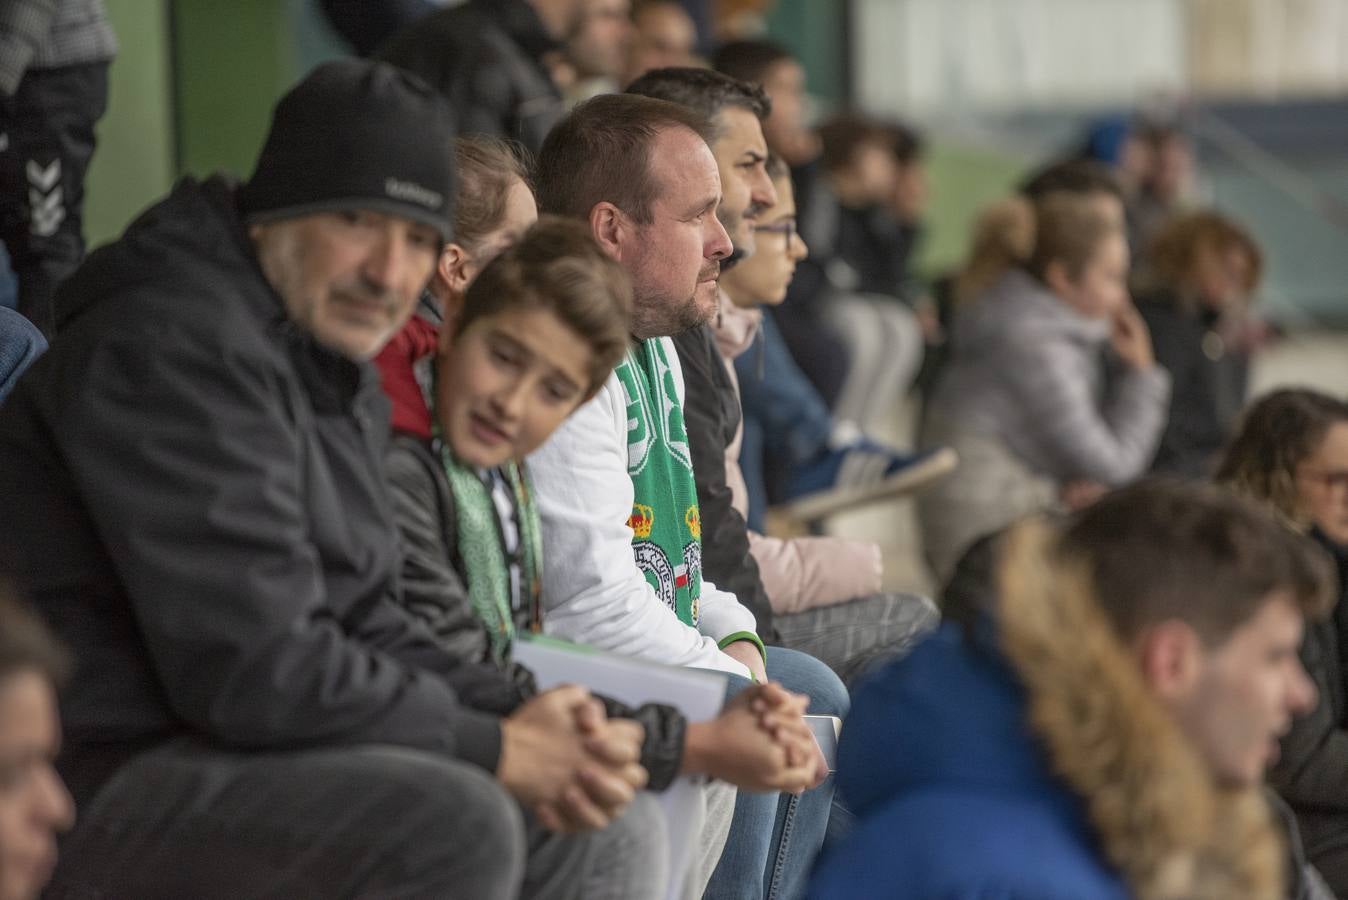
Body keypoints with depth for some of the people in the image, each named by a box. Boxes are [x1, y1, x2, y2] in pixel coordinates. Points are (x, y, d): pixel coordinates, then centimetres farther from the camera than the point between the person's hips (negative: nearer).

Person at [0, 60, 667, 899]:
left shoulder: (343, 372, 15)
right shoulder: (174, 350, -18)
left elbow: (364, 624, 15)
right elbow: (249, 671, -24)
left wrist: (513, 713, -4)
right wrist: (495, 748, -16)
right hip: (111, 788, -10)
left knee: (613, 829, 6)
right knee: (456, 825, -30)